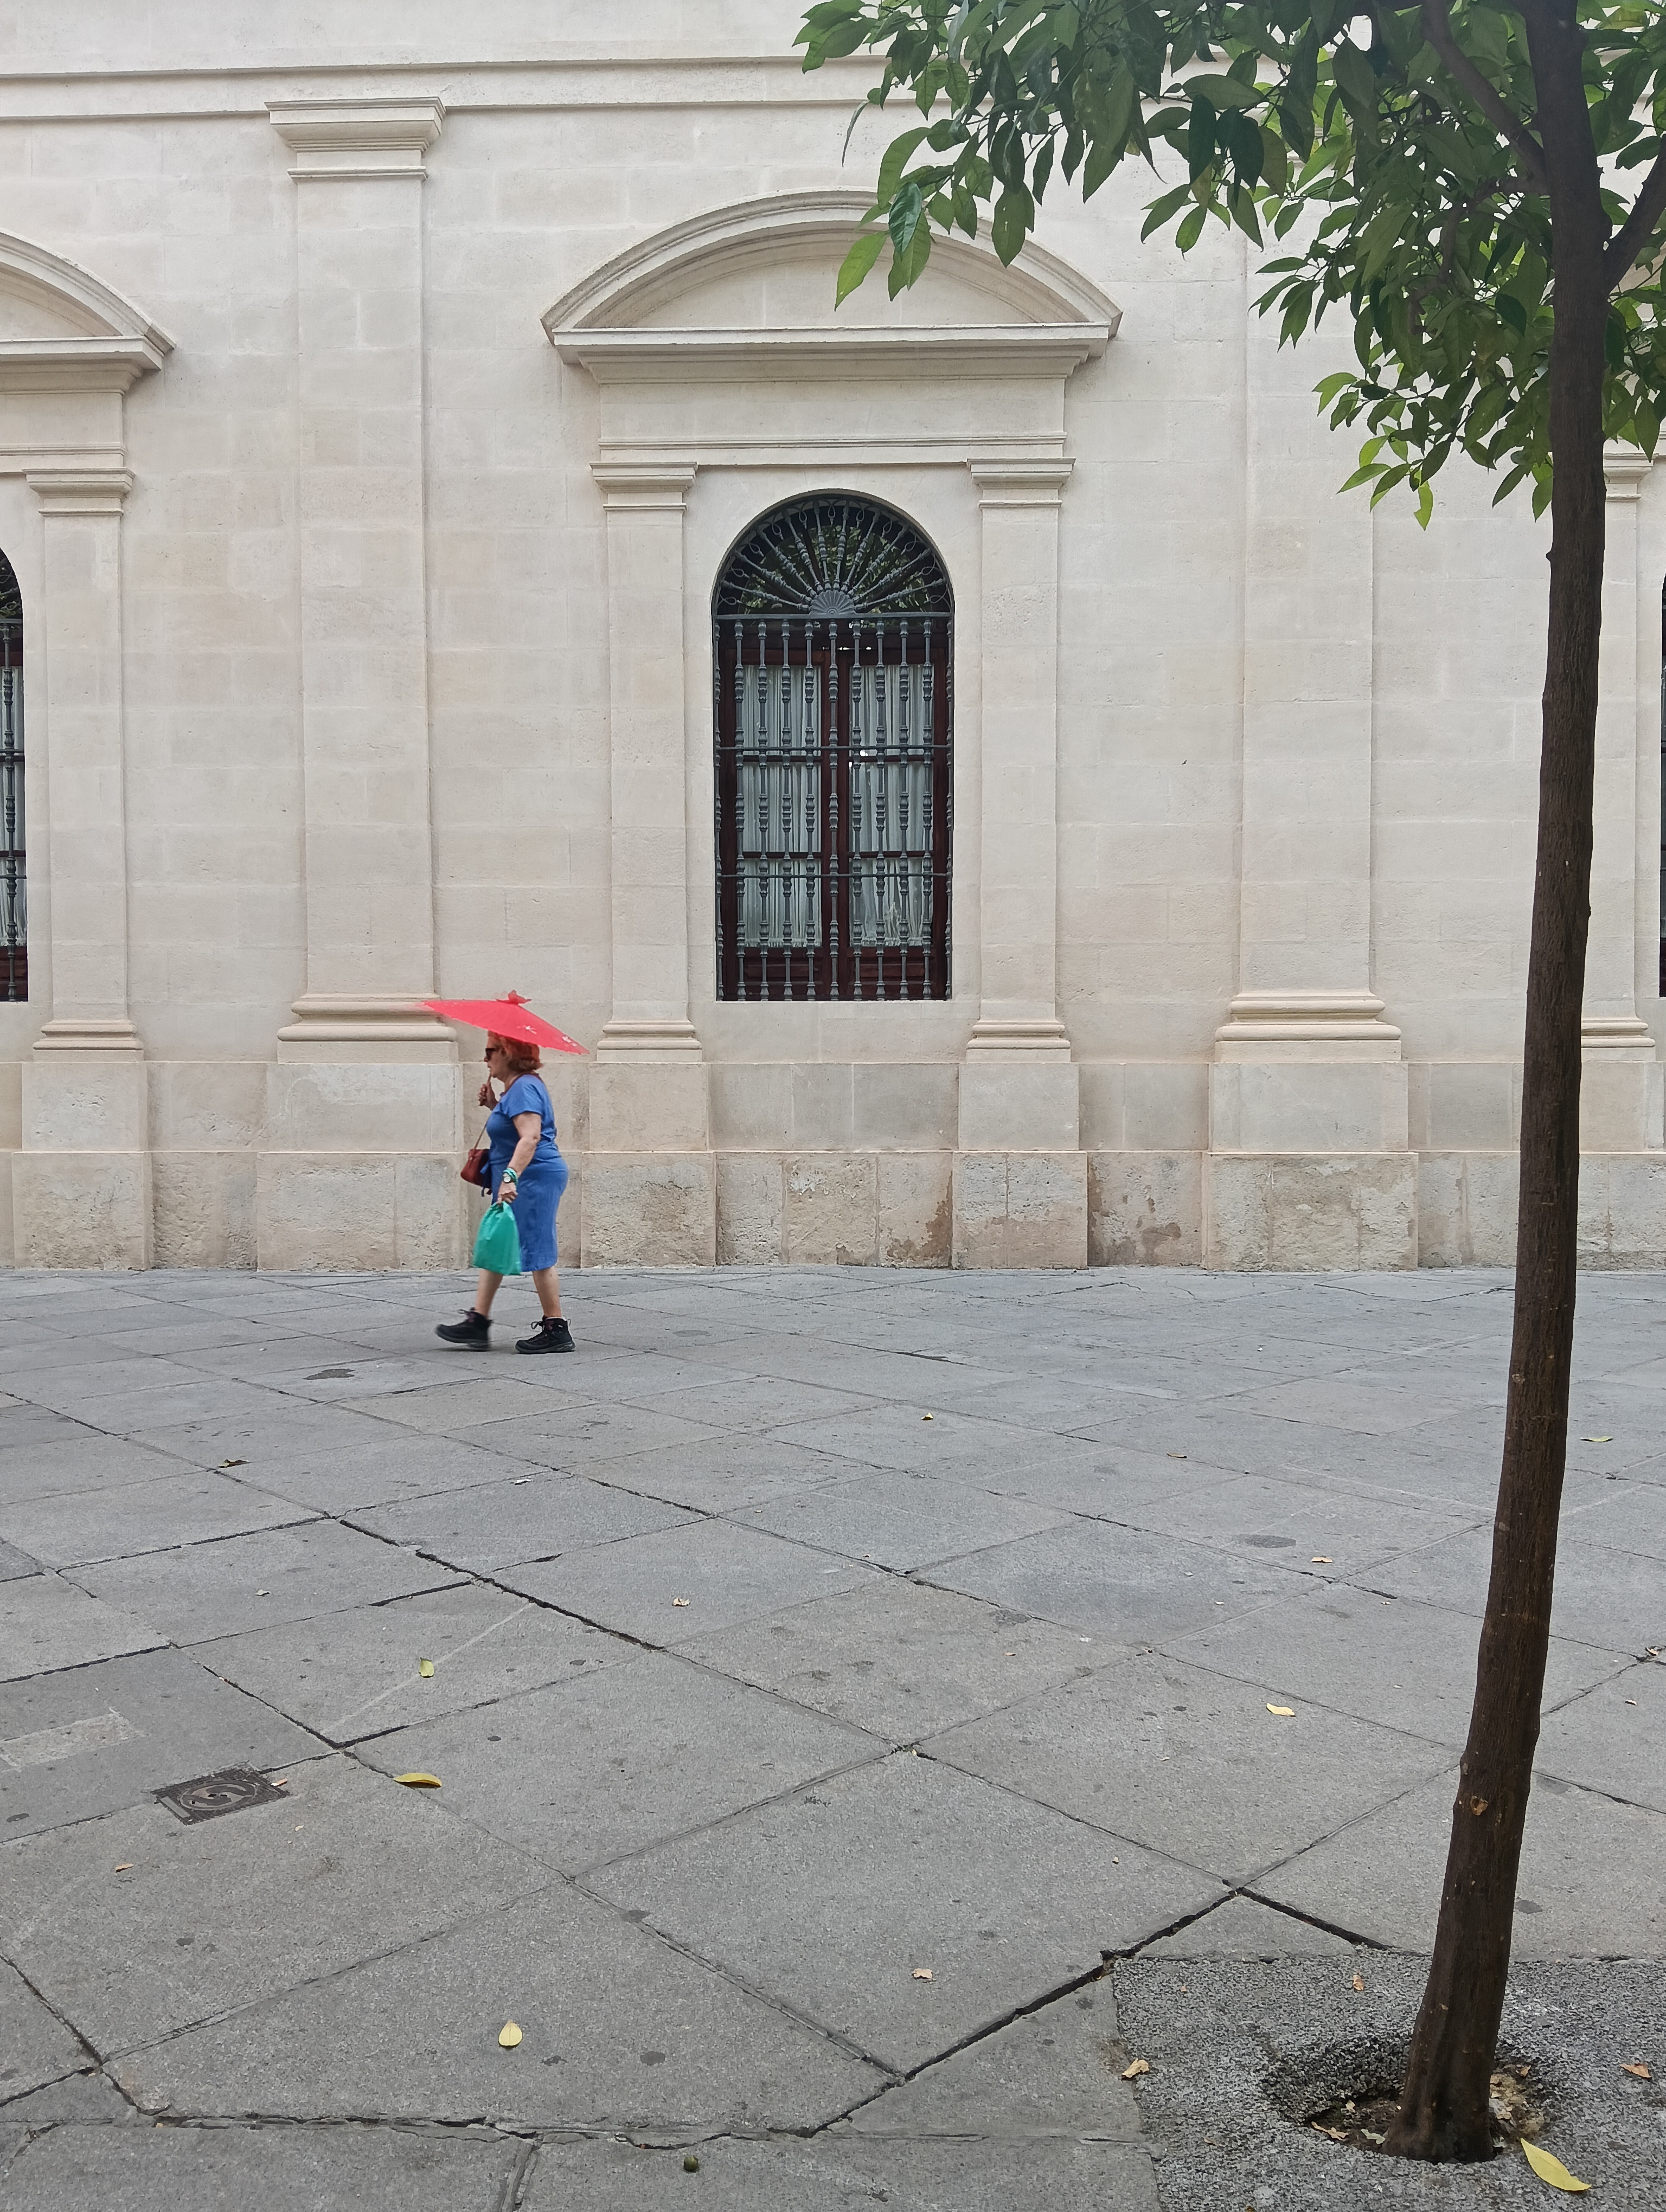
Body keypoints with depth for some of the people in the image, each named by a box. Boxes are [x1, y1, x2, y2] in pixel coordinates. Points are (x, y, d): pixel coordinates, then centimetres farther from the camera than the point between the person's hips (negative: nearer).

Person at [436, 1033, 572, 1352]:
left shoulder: (523, 1088, -15)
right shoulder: (518, 1087, 18)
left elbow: (530, 1136, -27)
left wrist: (511, 1176, -36)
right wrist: (494, 1105, 16)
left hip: (533, 1179, -11)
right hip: (523, 1182, 11)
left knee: (537, 1254, -7)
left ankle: (556, 1330, -1)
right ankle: (478, 1321, 15)